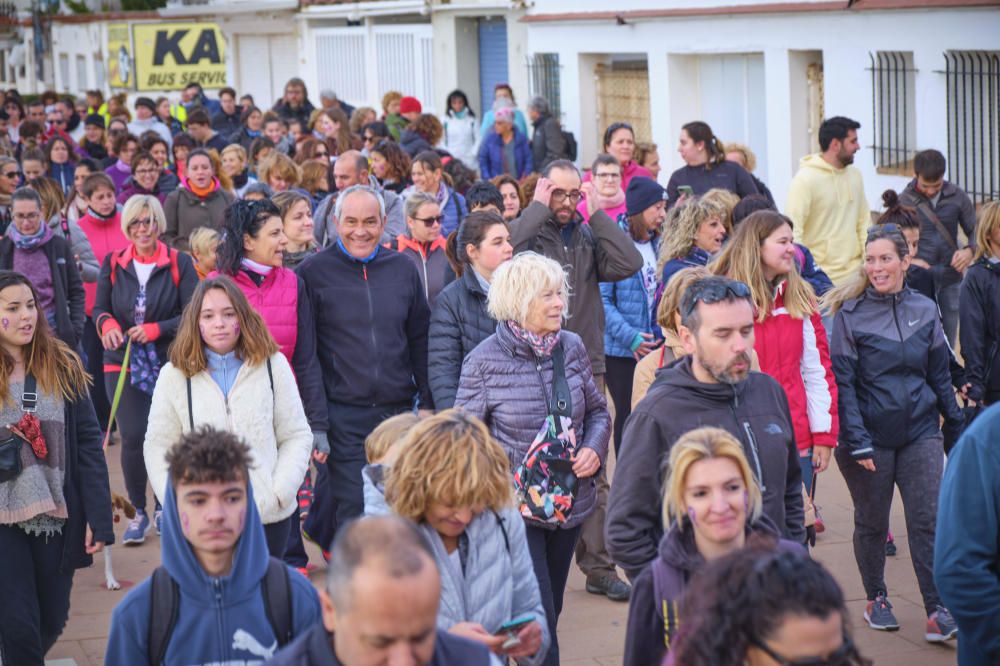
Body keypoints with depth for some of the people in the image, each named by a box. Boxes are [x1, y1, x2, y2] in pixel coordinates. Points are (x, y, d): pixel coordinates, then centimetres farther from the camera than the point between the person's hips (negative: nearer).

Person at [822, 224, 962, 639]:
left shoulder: (925, 310, 5)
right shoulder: (850, 315, -6)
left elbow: (940, 375, 13)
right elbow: (842, 382, -9)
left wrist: (957, 428, 12)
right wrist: (856, 441, -16)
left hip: (920, 432, 2)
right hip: (870, 434, -2)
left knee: (928, 519, -4)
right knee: (871, 522, 9)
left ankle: (937, 610, -2)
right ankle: (876, 599, 26)